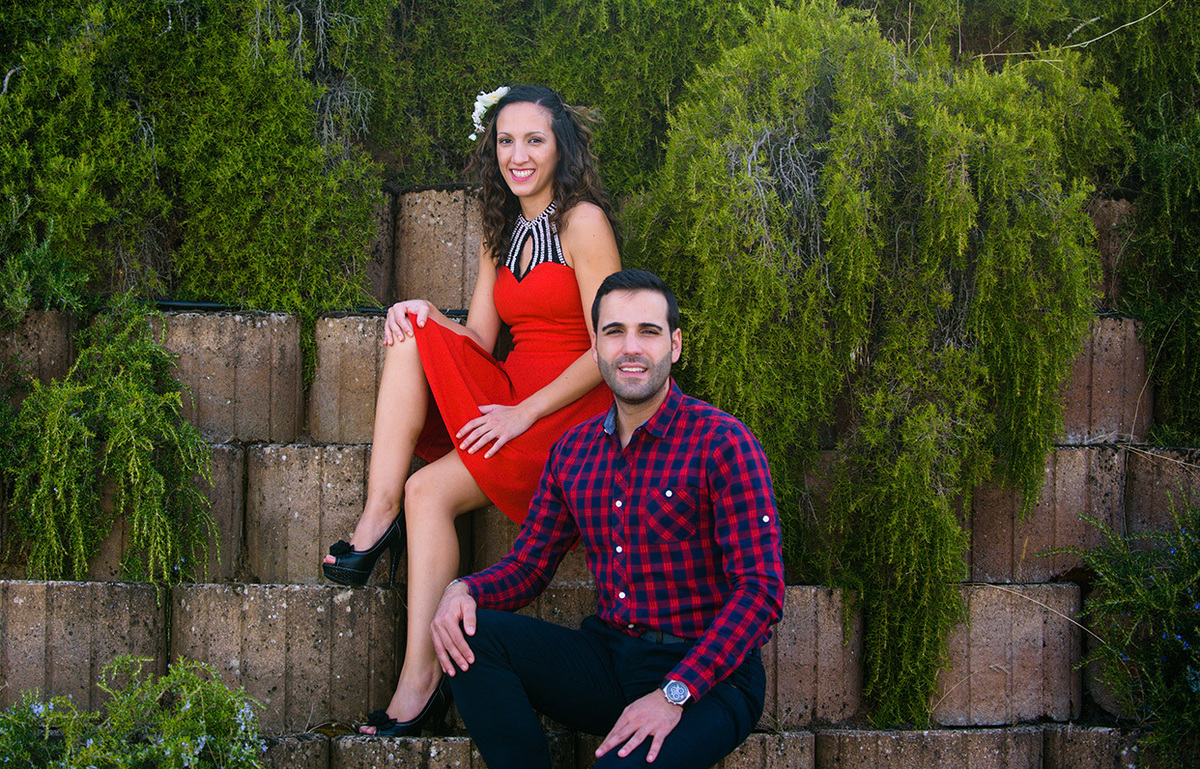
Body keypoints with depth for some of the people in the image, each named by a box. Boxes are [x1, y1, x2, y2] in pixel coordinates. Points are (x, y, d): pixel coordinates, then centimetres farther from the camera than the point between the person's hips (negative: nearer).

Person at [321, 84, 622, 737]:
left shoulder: (583, 223, -7)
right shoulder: (501, 231, 17)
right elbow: (479, 339, 12)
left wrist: (525, 412, -17)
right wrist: (427, 316, -9)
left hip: (572, 411, -7)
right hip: (510, 398, 7)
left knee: (431, 489, -24)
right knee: (412, 333, -15)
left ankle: (421, 679, -25)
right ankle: (379, 513, -24)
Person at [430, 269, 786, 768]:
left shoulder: (722, 443, -10)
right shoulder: (573, 450, 10)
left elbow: (761, 591, -15)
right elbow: (529, 565, 16)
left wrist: (674, 693, -24)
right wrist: (465, 590, -9)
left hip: (706, 674, -6)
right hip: (607, 659, 6)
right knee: (470, 634, -16)